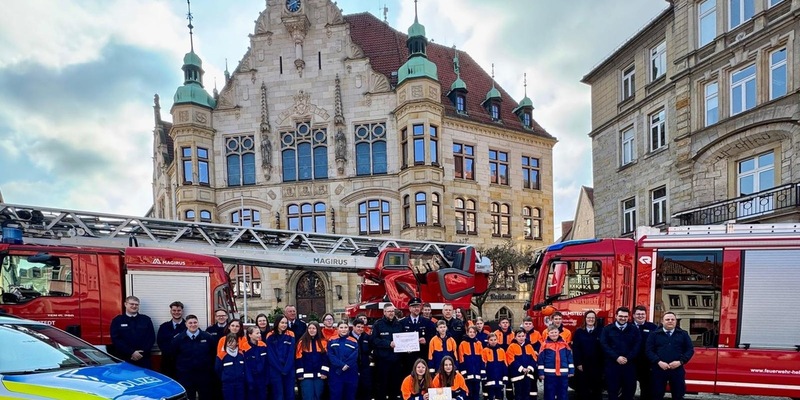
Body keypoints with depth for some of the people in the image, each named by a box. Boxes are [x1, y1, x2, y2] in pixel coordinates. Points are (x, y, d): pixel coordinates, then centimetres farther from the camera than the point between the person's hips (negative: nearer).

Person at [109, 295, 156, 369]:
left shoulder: (146, 319, 11)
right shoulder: (117, 320, 6)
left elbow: (151, 338, 6)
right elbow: (115, 340, -4)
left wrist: (143, 352, -9)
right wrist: (131, 352, -12)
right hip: (124, 361, -1)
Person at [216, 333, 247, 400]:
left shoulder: (241, 354, 3)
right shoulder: (222, 355, -10)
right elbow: (217, 370, -1)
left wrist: (243, 379, 9)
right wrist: (224, 378, 8)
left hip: (240, 383, 3)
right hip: (227, 384, -3)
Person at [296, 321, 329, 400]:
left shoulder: (323, 342, 5)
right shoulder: (302, 342, 1)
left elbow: (326, 358, 3)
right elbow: (299, 358, -3)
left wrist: (324, 372, -5)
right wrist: (299, 374, -8)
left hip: (319, 375, 2)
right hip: (306, 375, -2)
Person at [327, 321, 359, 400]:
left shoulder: (354, 341, 4)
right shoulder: (332, 341, 5)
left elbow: (354, 357, -7)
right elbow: (331, 356, -5)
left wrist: (343, 368, -17)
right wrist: (342, 365, -18)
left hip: (351, 374, 1)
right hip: (335, 374, -1)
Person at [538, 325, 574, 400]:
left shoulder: (564, 344, 3)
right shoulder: (545, 345, -4)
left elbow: (570, 357, 8)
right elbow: (541, 360, -3)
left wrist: (571, 371, 6)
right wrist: (541, 373, -6)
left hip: (563, 374, 2)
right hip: (549, 374, -2)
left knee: (563, 394, 11)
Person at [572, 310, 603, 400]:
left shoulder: (601, 331, 4)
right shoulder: (579, 332, 3)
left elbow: (604, 348, 0)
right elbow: (575, 349, -1)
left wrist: (603, 363, -5)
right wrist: (578, 363, -8)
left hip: (597, 365, 0)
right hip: (582, 365, 0)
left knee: (597, 388, 6)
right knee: (582, 389, 4)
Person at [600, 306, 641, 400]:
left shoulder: (634, 330, 9)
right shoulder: (607, 329, 5)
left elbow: (637, 346, 0)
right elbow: (604, 345, -3)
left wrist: (627, 358, -12)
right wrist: (617, 357, -14)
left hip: (629, 364, 1)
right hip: (612, 364, -1)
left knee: (629, 391, 7)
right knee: (612, 391, 5)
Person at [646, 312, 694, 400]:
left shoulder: (683, 334, 10)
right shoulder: (654, 334, 5)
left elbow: (690, 350, 5)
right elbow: (649, 350, 0)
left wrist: (680, 362, -9)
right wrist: (659, 362, -15)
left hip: (677, 370, 1)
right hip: (659, 370, -1)